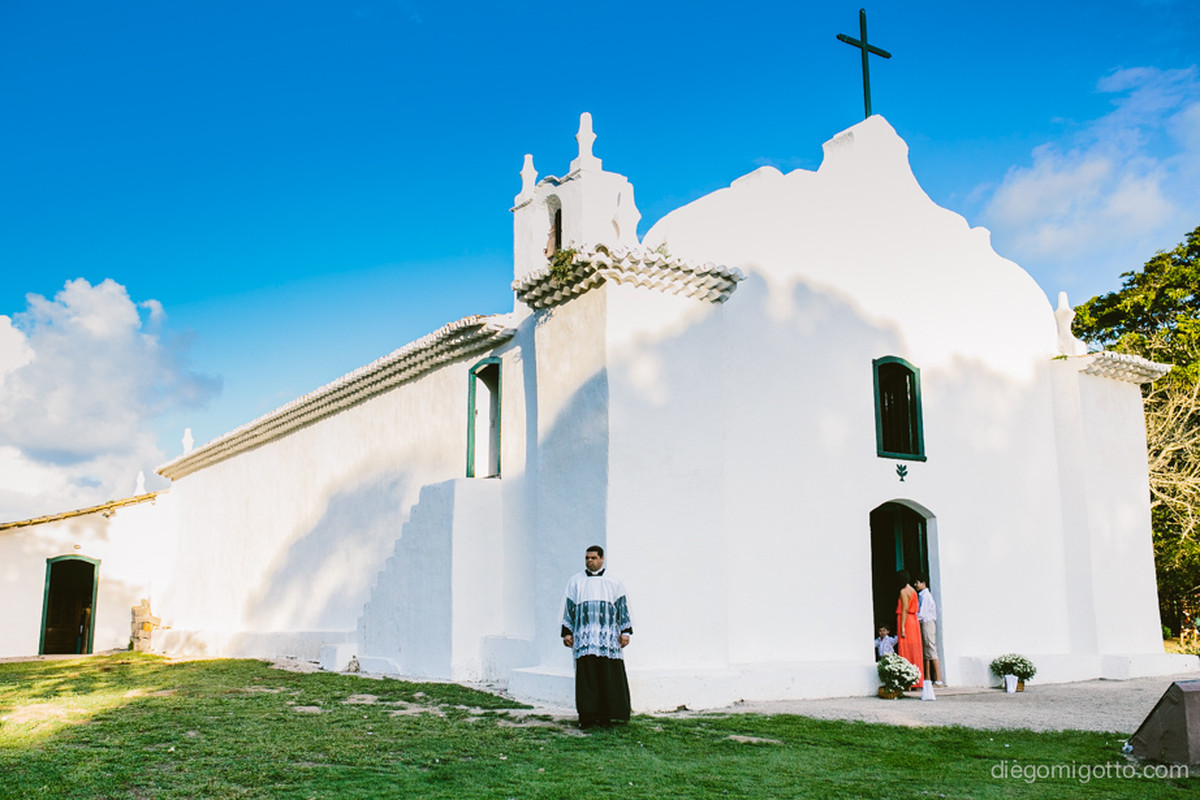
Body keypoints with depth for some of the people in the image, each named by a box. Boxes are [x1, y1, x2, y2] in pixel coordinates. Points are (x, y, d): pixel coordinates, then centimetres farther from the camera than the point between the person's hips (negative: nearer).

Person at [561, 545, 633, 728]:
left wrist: (625, 632, -1)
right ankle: (587, 716, -3)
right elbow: (568, 607, 10)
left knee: (608, 676, -3)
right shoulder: (575, 581, 11)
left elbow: (622, 607, 8)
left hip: (608, 637, 0)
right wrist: (567, 632, 2)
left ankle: (605, 715, 6)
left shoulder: (613, 583, 9)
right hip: (584, 637, 0)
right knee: (586, 676, -6)